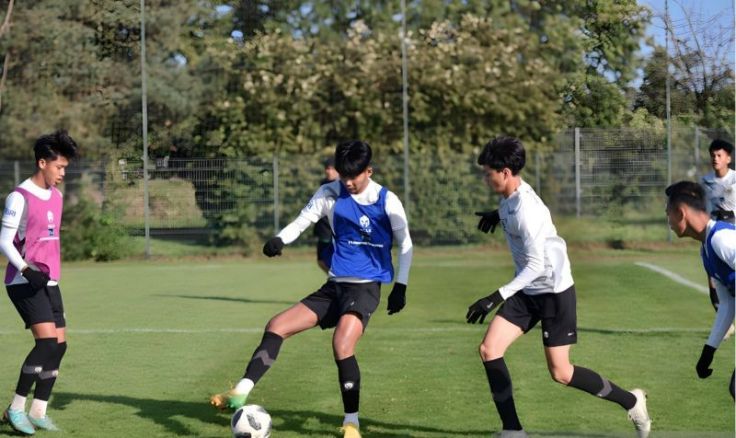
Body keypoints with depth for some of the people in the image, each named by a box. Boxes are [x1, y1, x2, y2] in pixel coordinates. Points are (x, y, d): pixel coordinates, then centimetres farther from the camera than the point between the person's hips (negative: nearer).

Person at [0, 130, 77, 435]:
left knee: (59, 345, 3)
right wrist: (26, 270, -25)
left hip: (48, 282, 8)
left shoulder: (56, 197, 13)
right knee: (47, 340, -19)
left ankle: (37, 412, 11)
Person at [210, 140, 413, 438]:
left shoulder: (387, 201, -5)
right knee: (276, 326, -7)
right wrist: (279, 239, -21)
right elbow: (301, 222, 0)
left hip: (365, 287, -5)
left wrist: (401, 286, -2)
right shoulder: (330, 194, 1)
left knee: (342, 345, -27)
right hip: (335, 285, 5)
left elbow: (405, 244, 4)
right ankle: (241, 393, -9)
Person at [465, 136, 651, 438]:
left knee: (560, 373, -7)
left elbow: (535, 264, -29)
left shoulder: (525, 210, -27)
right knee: (489, 349, -4)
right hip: (528, 290, 9)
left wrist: (497, 298, -33)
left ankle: (631, 402, 14)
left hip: (554, 291, -9)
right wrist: (498, 215, 27)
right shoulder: (510, 198, 0)